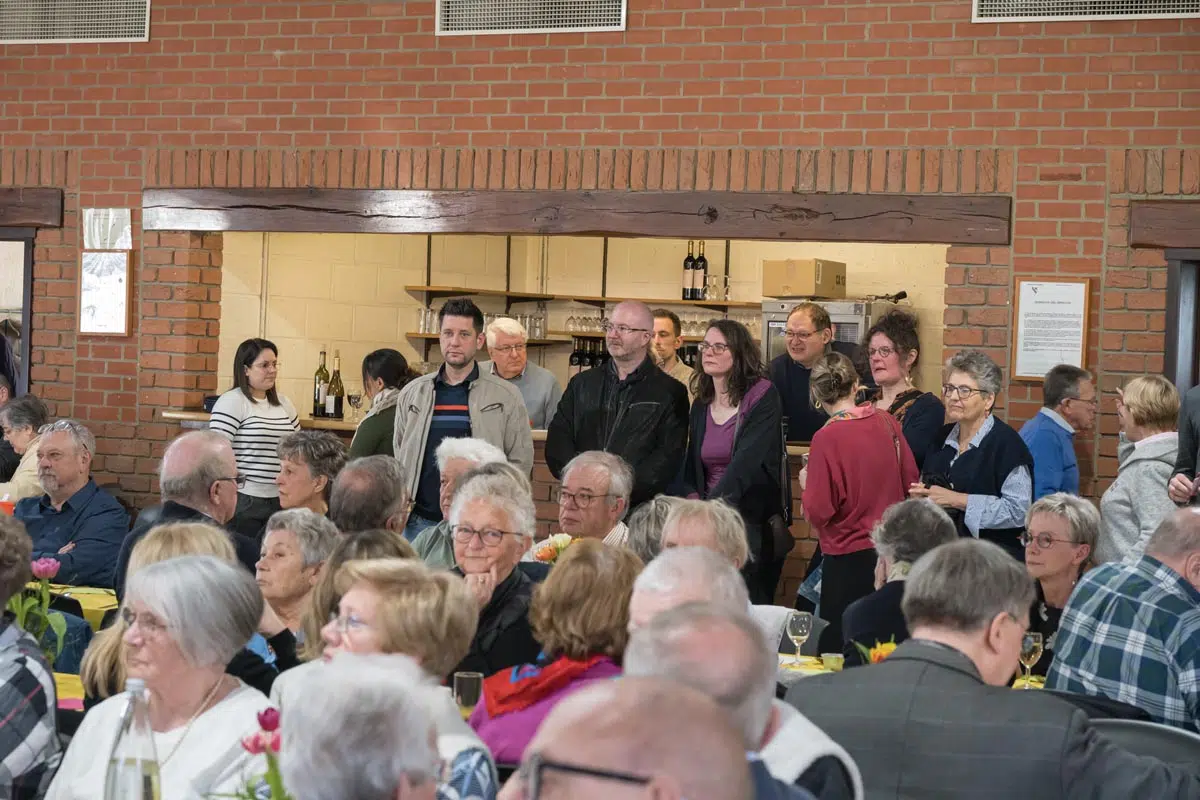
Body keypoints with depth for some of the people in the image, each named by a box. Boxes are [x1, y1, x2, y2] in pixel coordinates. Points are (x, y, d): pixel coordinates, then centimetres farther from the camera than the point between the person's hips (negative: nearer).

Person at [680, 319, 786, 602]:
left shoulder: (762, 396, -8)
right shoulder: (701, 405, 11)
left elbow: (747, 462, -18)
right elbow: (691, 465, 14)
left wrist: (710, 507, -26)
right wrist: (692, 498, -7)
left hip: (753, 521, -5)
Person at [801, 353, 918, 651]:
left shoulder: (827, 438, -16)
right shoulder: (886, 422, -2)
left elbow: (818, 512, -15)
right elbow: (910, 478, 10)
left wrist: (806, 484, 4)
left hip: (848, 559, -5)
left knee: (838, 647, 4)